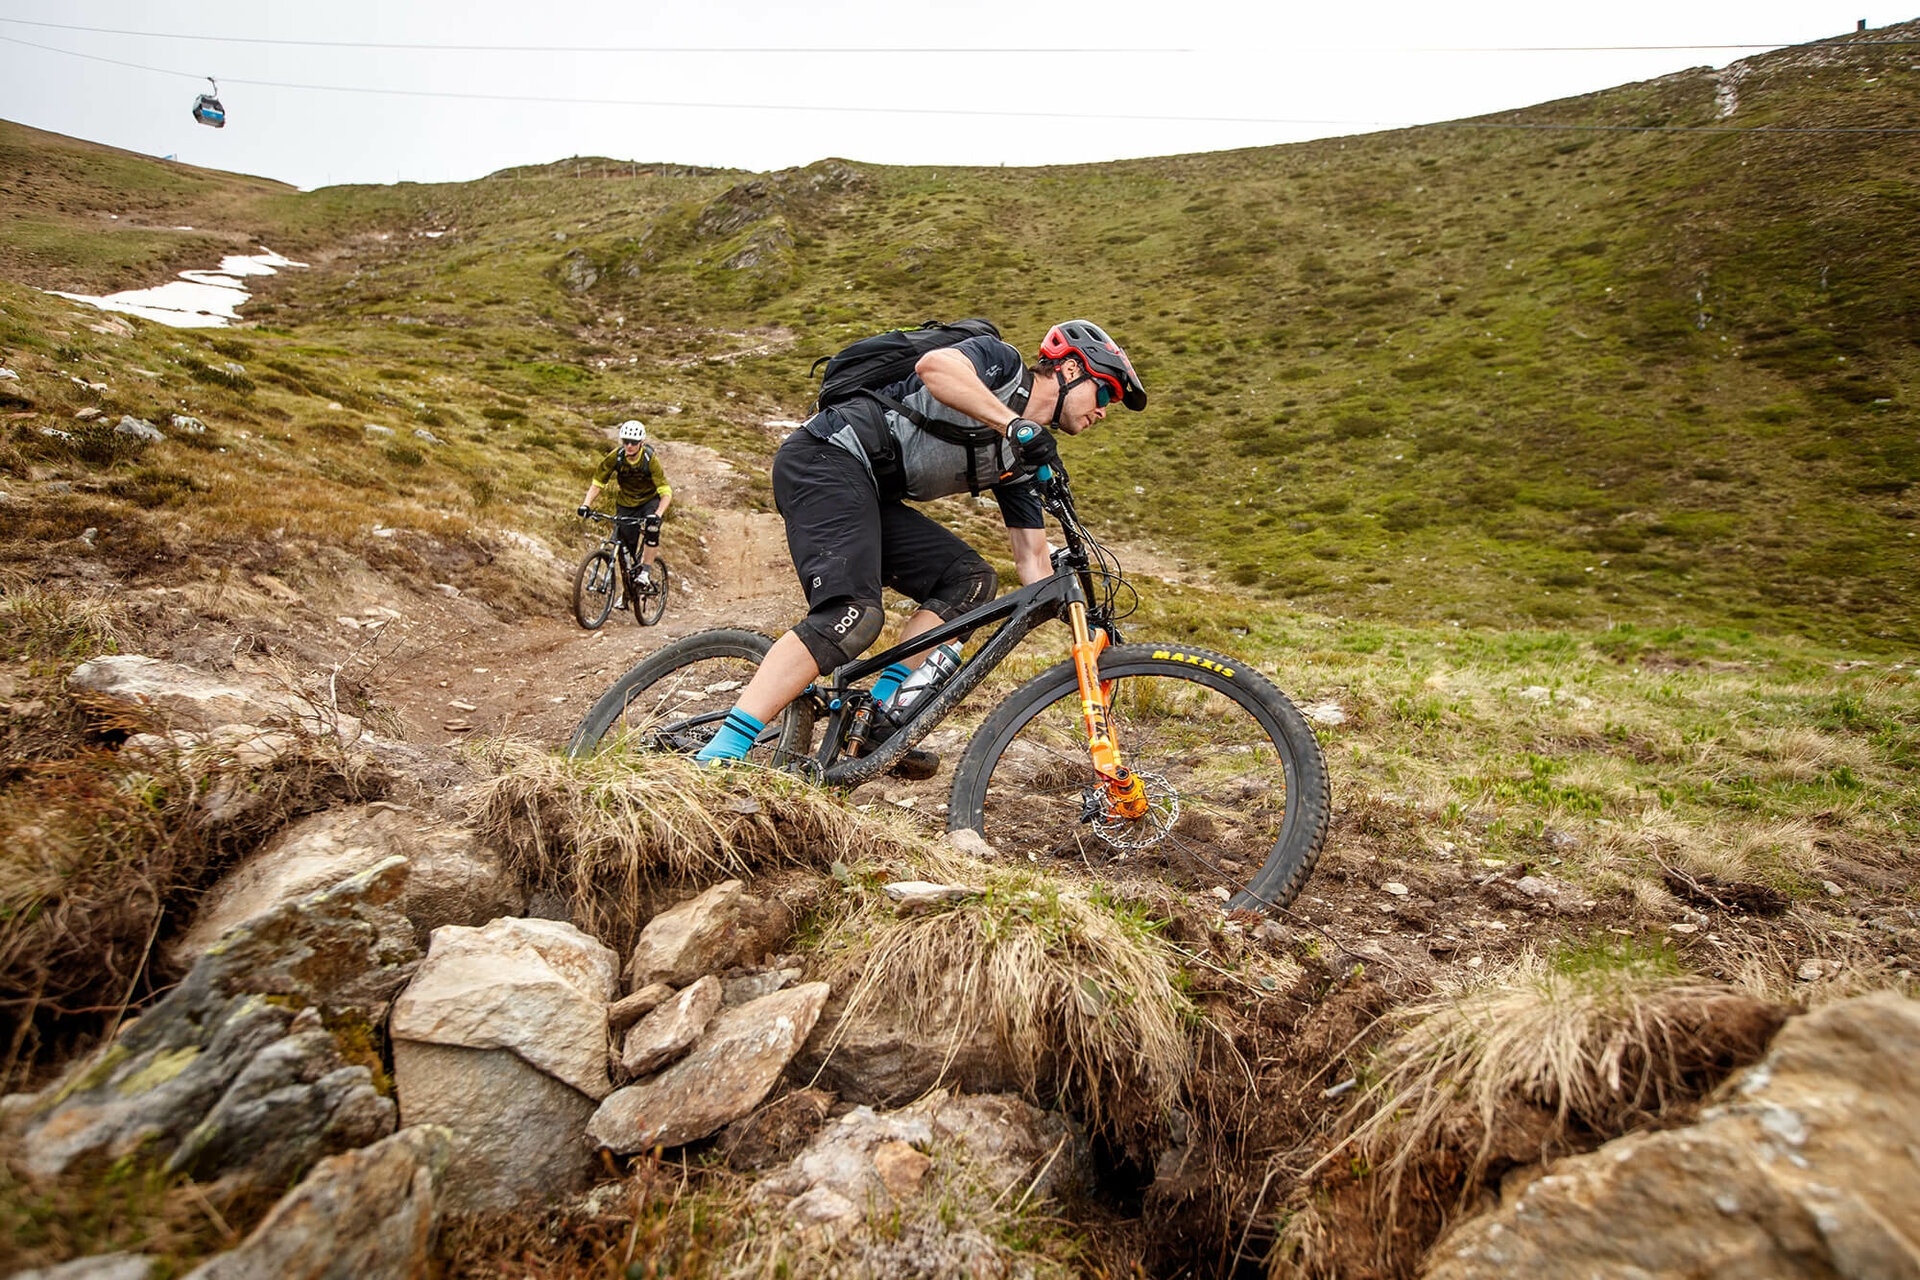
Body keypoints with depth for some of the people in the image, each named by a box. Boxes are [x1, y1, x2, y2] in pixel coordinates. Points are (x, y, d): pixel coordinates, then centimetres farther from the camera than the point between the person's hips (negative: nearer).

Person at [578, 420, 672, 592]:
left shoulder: (650, 460, -26)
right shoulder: (616, 457, -19)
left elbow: (666, 492, -31)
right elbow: (597, 483, -11)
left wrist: (657, 515, -47)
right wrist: (586, 505, -27)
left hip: (650, 501, -2)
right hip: (625, 504, 2)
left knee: (652, 530, -33)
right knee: (626, 549, 2)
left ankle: (645, 572, -17)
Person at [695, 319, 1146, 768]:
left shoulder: (1025, 459, 18)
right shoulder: (1002, 363, -2)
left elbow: (1033, 562, 16)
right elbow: (933, 365, -25)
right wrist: (1015, 425, -28)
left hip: (870, 495, 9)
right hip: (828, 458, -9)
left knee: (971, 580, 1)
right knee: (854, 615, -25)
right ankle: (716, 759, -28)